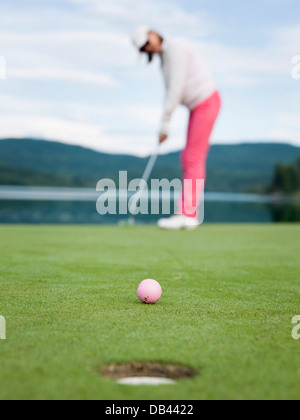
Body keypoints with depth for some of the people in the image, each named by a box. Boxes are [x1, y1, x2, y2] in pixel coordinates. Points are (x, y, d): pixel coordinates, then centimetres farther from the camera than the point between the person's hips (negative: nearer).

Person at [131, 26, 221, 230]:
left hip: (207, 102, -10)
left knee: (194, 158, -11)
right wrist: (165, 126, 9)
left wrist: (165, 124, -17)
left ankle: (187, 214, -10)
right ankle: (190, 214, 9)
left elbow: (176, 88, -20)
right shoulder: (165, 57, 15)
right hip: (198, 105, 10)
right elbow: (172, 91, 16)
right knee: (189, 159, 7)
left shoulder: (175, 47, -15)